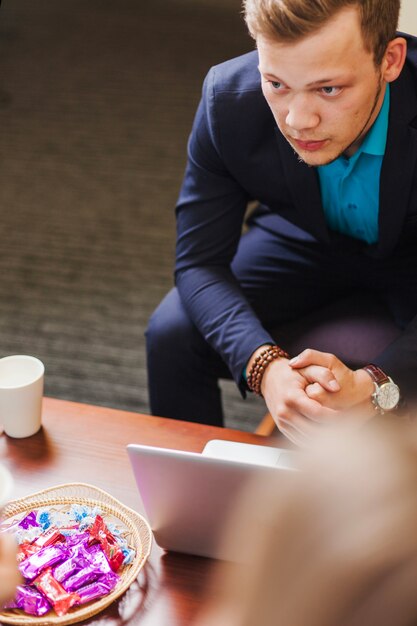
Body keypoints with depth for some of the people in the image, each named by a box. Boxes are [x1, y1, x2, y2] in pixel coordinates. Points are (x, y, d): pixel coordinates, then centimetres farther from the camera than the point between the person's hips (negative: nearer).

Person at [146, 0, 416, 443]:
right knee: (172, 334, -17)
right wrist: (265, 366, -39)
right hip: (304, 238, 2)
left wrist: (371, 389, -48)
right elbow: (199, 261, -20)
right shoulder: (228, 99, -27)